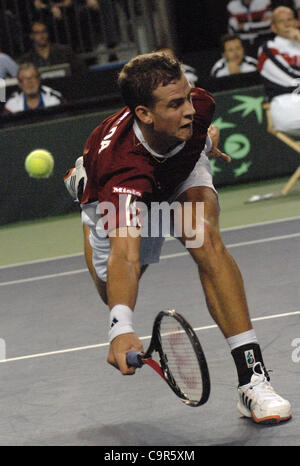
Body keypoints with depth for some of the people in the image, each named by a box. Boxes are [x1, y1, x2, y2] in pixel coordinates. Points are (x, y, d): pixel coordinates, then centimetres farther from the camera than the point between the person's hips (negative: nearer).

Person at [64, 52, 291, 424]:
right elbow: (124, 255, -61)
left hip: (183, 170, 2)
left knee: (205, 238, -28)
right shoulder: (121, 167, -50)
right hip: (110, 195, -1)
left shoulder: (198, 106, -37)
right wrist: (121, 329, -77)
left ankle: (252, 377, -31)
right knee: (112, 293, 7)